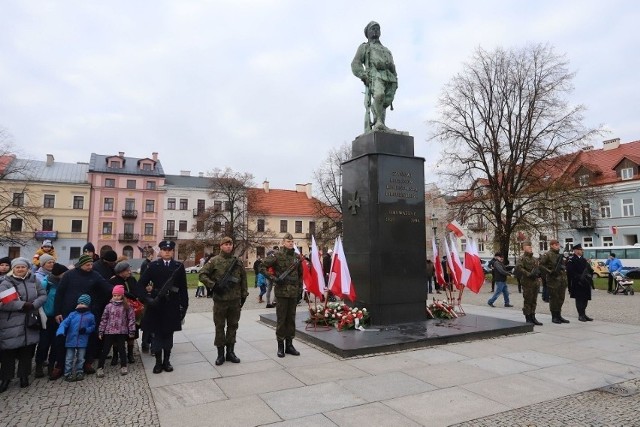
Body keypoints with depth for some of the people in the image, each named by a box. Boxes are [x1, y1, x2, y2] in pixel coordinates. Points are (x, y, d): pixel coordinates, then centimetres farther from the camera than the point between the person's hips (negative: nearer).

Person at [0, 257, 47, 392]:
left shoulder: (34, 280, 6)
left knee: (27, 350, 10)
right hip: (11, 324, -3)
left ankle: (24, 375, 24)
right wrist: (22, 305, -21)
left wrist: (34, 304, -14)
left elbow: (43, 295, 4)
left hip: (30, 322, 3)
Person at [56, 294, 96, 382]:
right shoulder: (72, 314, -1)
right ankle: (68, 374, 18)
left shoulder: (90, 316, 1)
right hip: (71, 341, 0)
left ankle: (79, 373, 24)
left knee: (80, 359, 12)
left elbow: (93, 327, 8)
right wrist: (61, 332, -27)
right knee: (69, 359, 7)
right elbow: (64, 323, -10)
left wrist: (86, 330, -12)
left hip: (82, 342, 1)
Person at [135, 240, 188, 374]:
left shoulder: (179, 266, 1)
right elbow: (141, 285, -1)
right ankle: (158, 362, 20)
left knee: (168, 334, 11)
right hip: (156, 304, 0)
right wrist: (147, 299, -15)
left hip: (172, 306, 0)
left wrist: (184, 305, 0)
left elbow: (183, 288, 2)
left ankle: (166, 361, 24)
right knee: (156, 334, 7)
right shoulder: (153, 266, -1)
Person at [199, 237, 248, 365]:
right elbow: (202, 275, -4)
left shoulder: (238, 262, 6)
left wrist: (243, 295, 9)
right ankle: (220, 353, 17)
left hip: (235, 300, 3)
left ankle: (230, 351, 23)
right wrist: (213, 285, -15)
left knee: (233, 326, 11)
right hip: (220, 300, -3)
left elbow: (243, 279, 11)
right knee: (219, 327, 6)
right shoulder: (214, 261, -3)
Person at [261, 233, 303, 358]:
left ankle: (289, 344, 22)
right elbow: (262, 267, -8)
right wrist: (273, 278, -15)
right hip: (282, 292, -5)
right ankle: (280, 346, 14)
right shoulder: (277, 255, -6)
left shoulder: (297, 257, 10)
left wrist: (300, 289, 13)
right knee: (281, 319, 3)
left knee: (291, 319, 11)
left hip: (294, 293, 5)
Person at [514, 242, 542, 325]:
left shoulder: (534, 259, 17)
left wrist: (539, 273, 7)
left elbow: (537, 268, 29)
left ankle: (533, 318, 23)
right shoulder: (522, 258, -8)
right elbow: (518, 268, -23)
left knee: (534, 301, 13)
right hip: (527, 283, -8)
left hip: (535, 282, 8)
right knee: (527, 301, -2)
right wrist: (528, 274, -24)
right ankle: (528, 319, 5)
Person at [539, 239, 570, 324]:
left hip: (562, 280, 7)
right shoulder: (547, 255, -7)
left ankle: (558, 315, 21)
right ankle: (554, 317, 6)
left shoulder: (560, 255, 17)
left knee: (561, 299, 11)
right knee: (553, 298, -2)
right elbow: (540, 265, -14)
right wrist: (549, 272, -20)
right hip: (553, 280, -7)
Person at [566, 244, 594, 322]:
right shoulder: (571, 259, -8)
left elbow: (589, 269, 19)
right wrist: (579, 278, -19)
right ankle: (581, 315, 5)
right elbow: (570, 272, -16)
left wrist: (590, 276, 3)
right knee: (579, 299, -2)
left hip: (586, 283, 8)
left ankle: (583, 314, 21)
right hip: (577, 283, -8)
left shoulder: (583, 259, 18)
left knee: (585, 299, 11)